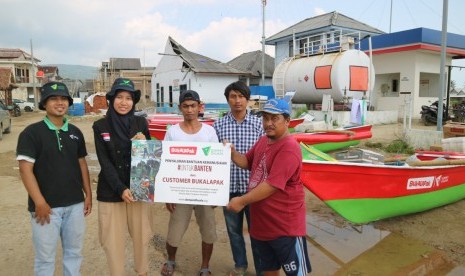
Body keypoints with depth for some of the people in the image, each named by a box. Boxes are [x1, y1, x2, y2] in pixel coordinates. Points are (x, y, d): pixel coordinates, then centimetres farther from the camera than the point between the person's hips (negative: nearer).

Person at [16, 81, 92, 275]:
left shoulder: (75, 133, 8)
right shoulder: (31, 133, -8)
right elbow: (25, 169, -12)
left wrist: (88, 194, 8)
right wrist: (39, 202, -17)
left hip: (75, 204, 5)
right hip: (46, 206, -4)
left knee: (74, 252, 16)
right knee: (45, 256, 8)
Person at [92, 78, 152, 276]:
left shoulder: (141, 123, 1)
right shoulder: (100, 126, -3)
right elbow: (104, 162, -8)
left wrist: (144, 143, -14)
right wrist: (121, 189, -17)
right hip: (110, 192, -1)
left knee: (141, 235, 13)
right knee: (113, 240, 8)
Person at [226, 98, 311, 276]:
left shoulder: (289, 148, -22)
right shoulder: (263, 141, 6)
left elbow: (273, 184, -27)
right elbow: (247, 162, 18)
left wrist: (242, 201, -21)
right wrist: (232, 152, -3)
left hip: (285, 226, -8)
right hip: (261, 223, 8)